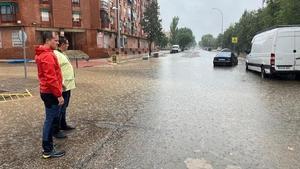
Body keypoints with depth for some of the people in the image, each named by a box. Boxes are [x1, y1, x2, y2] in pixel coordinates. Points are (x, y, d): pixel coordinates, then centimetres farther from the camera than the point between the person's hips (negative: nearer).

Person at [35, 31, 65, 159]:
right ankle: (48, 150, 9)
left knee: (50, 119, 19)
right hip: (51, 93, -10)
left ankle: (48, 145, 32)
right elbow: (51, 79, -25)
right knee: (50, 119, -2)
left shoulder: (42, 54, 13)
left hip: (46, 91, 10)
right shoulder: (48, 56, -21)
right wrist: (59, 95, -21)